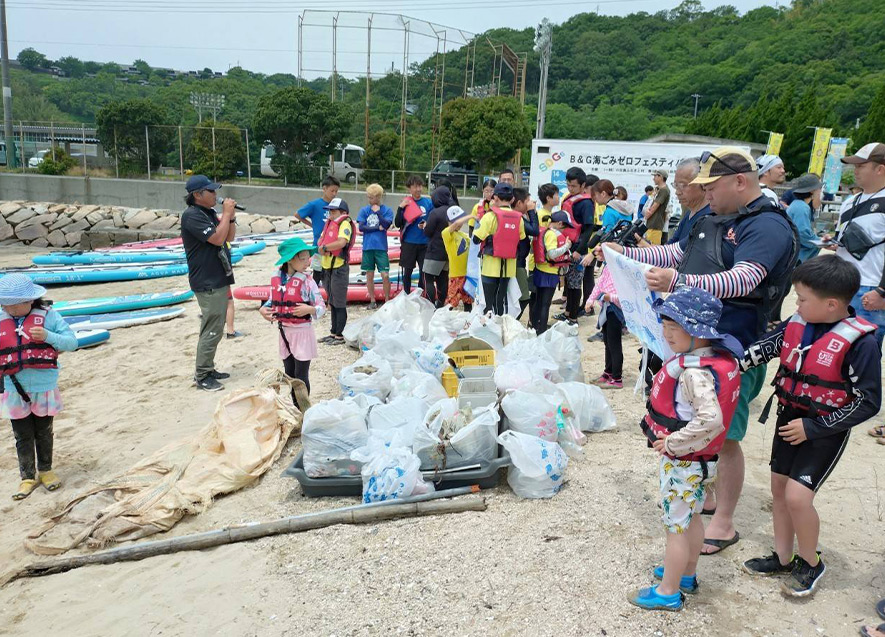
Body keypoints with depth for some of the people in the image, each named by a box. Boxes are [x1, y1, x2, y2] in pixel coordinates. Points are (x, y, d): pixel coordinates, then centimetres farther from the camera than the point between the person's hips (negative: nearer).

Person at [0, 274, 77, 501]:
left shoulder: (47, 315, -7)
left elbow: (72, 342, -8)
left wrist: (47, 335, -24)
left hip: (44, 388, -1)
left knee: (44, 433, 15)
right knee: (23, 437, 10)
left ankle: (45, 470, 33)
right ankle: (28, 477, 23)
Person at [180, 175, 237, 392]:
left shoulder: (209, 213, 15)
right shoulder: (192, 215, -14)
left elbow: (229, 237, 17)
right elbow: (217, 238, -23)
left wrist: (231, 217, 2)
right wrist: (226, 214, -14)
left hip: (219, 280, 10)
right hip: (207, 283, -10)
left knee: (215, 329, 16)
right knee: (212, 330, -8)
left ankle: (208, 369, 26)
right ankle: (202, 376, 0)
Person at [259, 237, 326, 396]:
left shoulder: (307, 281, -11)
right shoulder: (276, 279, 1)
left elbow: (321, 308, -9)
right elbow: (272, 301, 14)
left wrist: (309, 309, -28)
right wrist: (263, 309, -6)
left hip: (302, 332, -5)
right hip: (284, 331, 5)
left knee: (301, 375, 1)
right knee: (289, 374, 16)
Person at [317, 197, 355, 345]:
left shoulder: (345, 224, -11)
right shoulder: (329, 223, 16)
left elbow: (342, 242, -27)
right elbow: (321, 241, 14)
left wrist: (325, 247, -15)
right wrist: (321, 248, -8)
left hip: (339, 268, -9)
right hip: (328, 267, 9)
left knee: (339, 304, -2)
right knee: (332, 303, 17)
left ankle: (340, 336, 5)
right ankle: (333, 332, 27)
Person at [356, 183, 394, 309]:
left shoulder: (387, 210, 0)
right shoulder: (364, 210, 4)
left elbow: (386, 225, -12)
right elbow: (361, 227, -4)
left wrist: (378, 212, -13)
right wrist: (377, 228, -7)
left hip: (381, 247, -2)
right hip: (367, 247, 2)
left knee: (385, 275, -5)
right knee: (369, 274, 7)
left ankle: (387, 300, 8)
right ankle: (372, 301, 18)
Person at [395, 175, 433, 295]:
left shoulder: (428, 202, 2)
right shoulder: (405, 202, -1)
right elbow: (397, 224, -3)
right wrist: (400, 208, -16)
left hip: (424, 243, 1)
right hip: (409, 242, -1)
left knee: (423, 272, 5)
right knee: (407, 271, 7)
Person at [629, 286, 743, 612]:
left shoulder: (694, 372, -29)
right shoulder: (718, 357, 0)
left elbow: (711, 420, -40)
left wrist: (673, 443, -27)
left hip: (682, 463, -9)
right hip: (701, 460, 9)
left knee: (676, 525, 7)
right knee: (691, 517, 24)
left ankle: (669, 592, 23)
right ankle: (686, 574, 44)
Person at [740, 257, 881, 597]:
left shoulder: (860, 342, -20)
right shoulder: (796, 325, -5)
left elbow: (868, 402, -17)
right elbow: (759, 350, -1)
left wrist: (813, 428, -17)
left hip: (825, 430, -6)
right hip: (789, 418, 6)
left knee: (797, 495, -11)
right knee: (779, 487, 14)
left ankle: (810, 563, 16)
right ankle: (782, 557, 33)